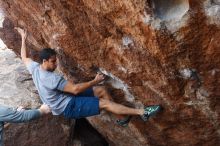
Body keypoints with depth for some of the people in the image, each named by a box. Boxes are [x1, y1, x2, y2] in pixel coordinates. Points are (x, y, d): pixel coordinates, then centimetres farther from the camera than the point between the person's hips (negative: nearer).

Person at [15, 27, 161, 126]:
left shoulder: (35, 68, -2)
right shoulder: (52, 78, -29)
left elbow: (24, 57, 20)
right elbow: (75, 89, -31)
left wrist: (24, 38, 25)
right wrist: (95, 81, -21)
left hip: (67, 98, 10)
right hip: (68, 107, -10)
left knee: (102, 91, 3)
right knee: (105, 103, -17)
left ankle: (120, 116, 12)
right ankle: (142, 113, -16)